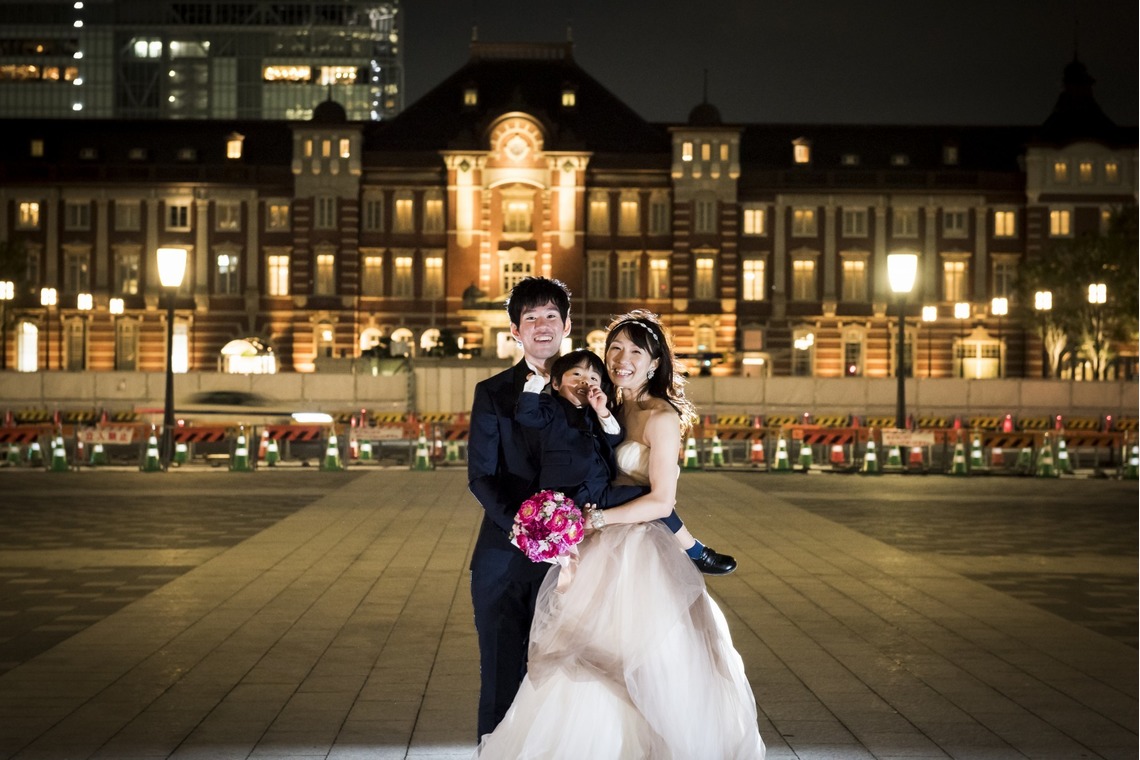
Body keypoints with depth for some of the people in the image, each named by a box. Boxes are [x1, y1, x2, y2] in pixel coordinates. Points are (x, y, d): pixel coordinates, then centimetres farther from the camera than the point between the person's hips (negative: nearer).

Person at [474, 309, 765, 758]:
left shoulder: (661, 417, -11)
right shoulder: (617, 411, 13)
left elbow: (661, 501, -15)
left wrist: (594, 519, -18)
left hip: (640, 558, -8)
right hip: (606, 553, 8)